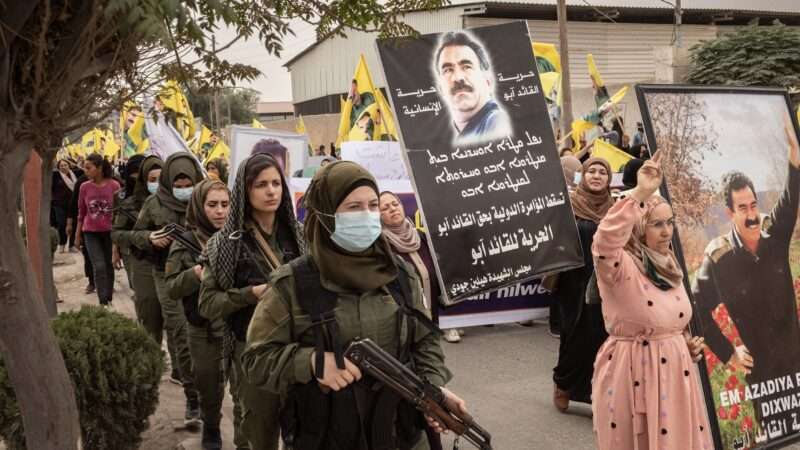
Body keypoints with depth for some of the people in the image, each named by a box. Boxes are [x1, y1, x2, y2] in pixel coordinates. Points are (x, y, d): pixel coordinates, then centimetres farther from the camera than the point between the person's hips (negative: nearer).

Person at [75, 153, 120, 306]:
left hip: (110, 231, 0)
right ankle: (103, 302, -6)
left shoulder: (114, 186, -10)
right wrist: (77, 235, 9)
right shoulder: (84, 187, -5)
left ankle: (109, 299, 26)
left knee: (109, 266, 12)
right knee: (99, 267, -10)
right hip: (91, 233, 0)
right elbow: (81, 213, 5)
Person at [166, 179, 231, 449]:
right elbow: (172, 288, -4)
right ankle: (211, 427, 39)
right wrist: (194, 274, -22)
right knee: (209, 383, 14)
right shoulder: (186, 243, -4)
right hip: (204, 328, 0)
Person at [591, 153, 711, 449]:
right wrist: (640, 195, -46)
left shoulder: (669, 267, 9)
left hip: (675, 372, 7)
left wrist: (688, 344, 3)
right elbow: (605, 243, -41)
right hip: (634, 375, -7)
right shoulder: (619, 266, -16)